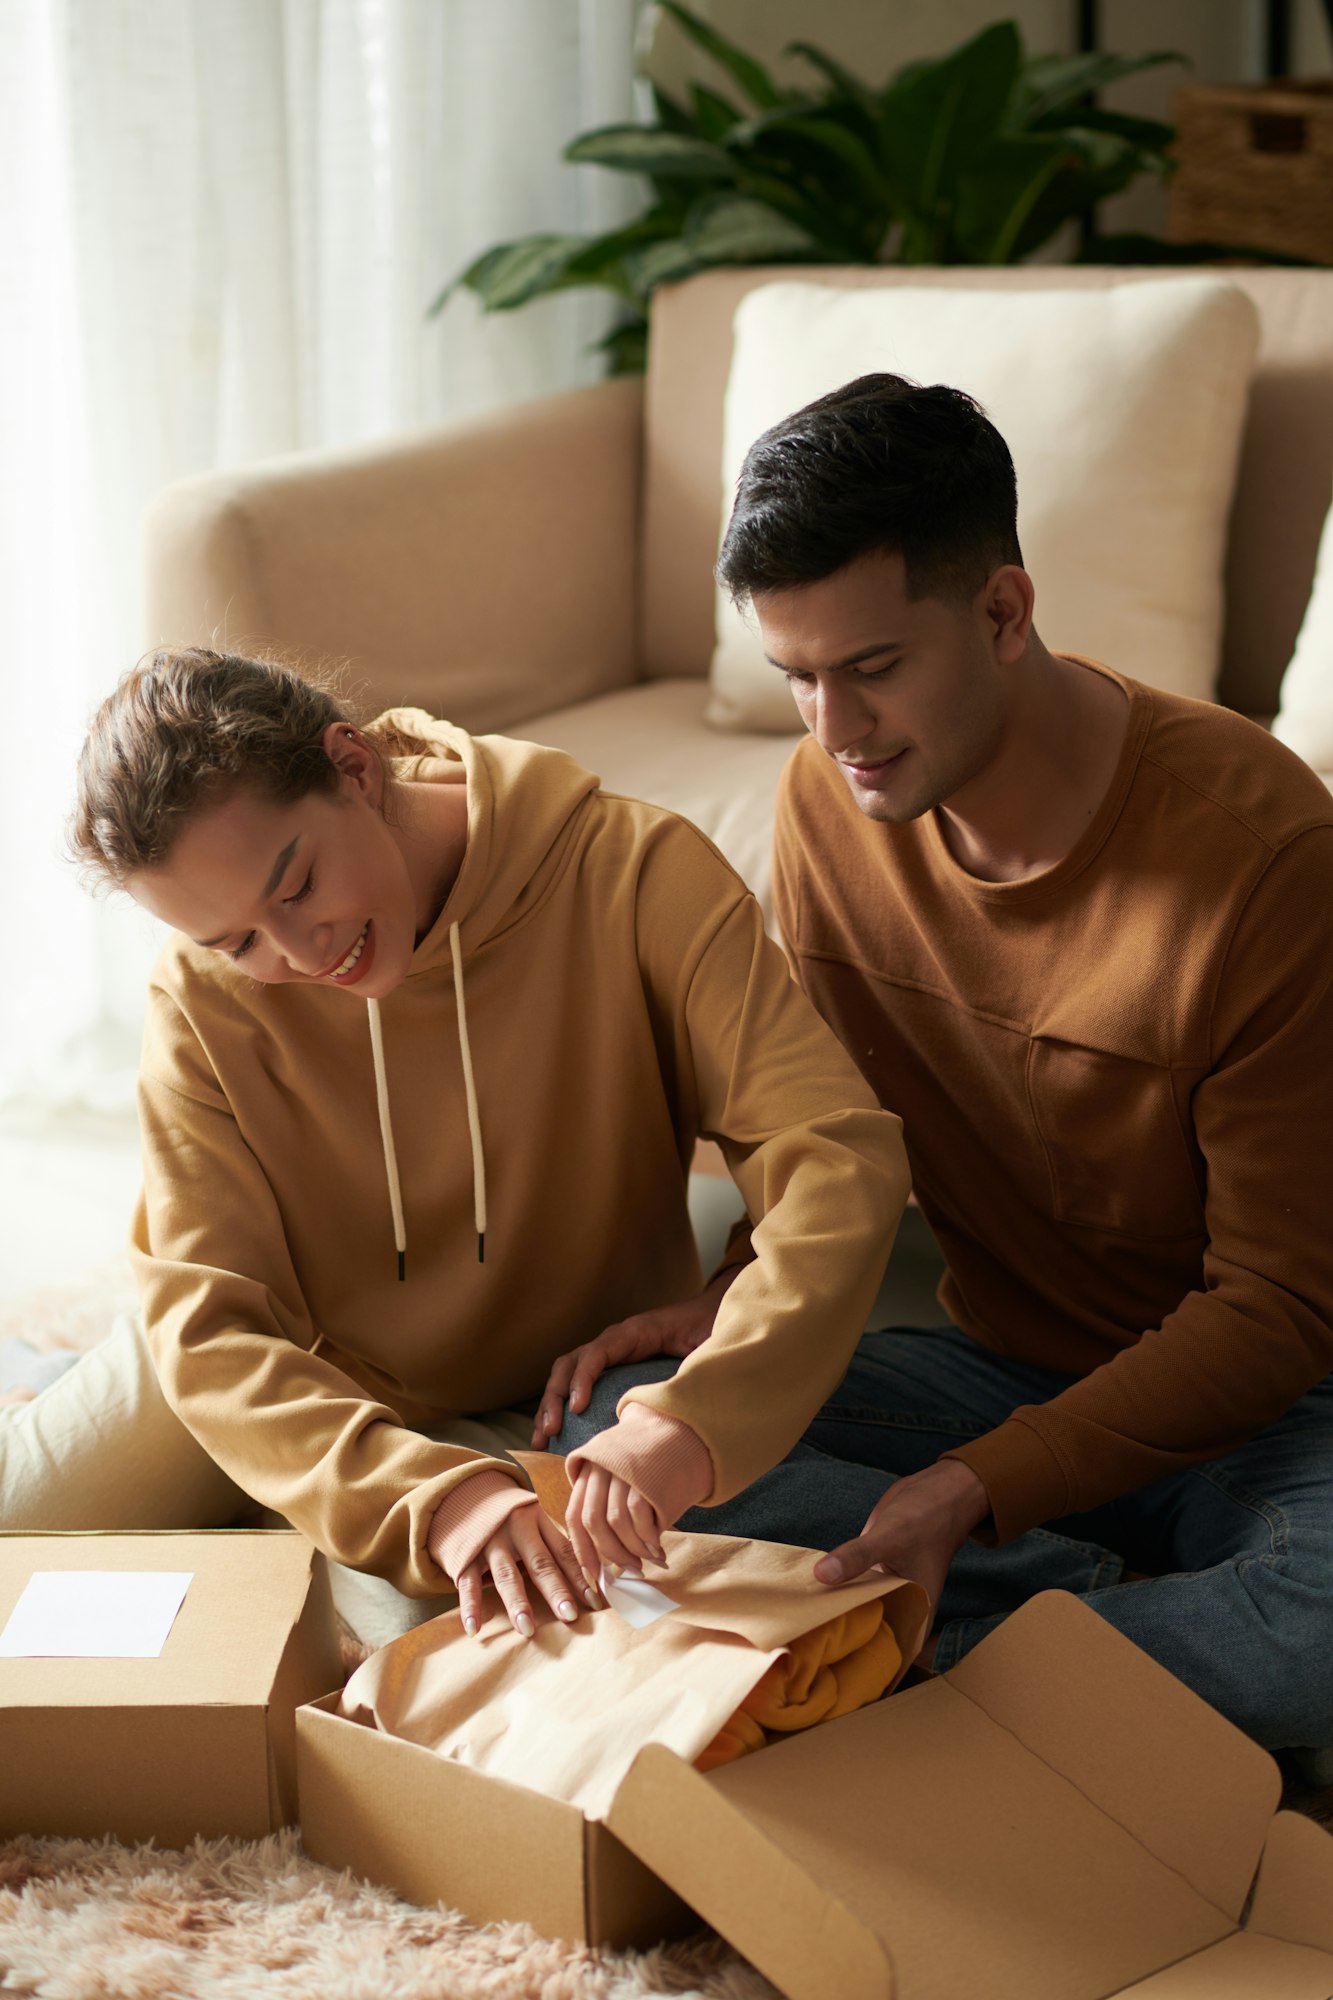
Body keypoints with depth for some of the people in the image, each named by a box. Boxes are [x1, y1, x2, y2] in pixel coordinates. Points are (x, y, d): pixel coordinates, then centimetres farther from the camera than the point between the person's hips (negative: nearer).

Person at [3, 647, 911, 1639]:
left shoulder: (637, 875, -26)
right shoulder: (202, 999, -20)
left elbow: (842, 1154, -32)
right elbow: (210, 1328, -24)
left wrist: (692, 1416, -49)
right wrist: (431, 1499, -42)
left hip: (548, 1401, -1)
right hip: (302, 1381, 2)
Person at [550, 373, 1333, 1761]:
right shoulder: (829, 802, -5)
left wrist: (978, 1486, -28)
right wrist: (739, 1302, -13)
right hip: (1000, 1369, 5)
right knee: (612, 1437, -18)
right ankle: (1112, 1607, -17)